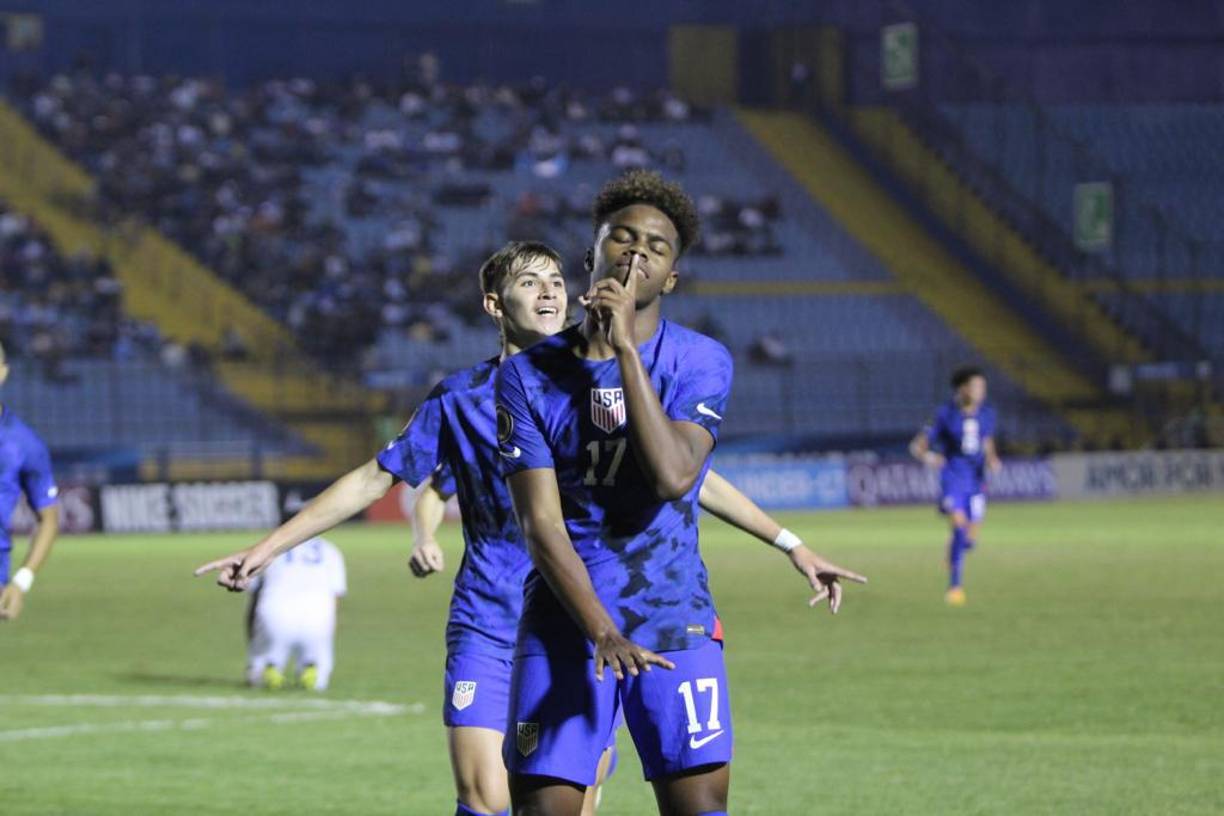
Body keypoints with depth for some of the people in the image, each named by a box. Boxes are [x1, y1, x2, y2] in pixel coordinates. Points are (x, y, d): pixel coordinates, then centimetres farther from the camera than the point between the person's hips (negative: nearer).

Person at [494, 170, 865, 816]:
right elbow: (541, 523, -7)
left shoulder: (700, 363, -1)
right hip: (565, 621, 0)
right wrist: (602, 631, -20)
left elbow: (672, 477, -20)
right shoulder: (528, 375, -1)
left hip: (675, 620, 0)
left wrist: (625, 347, -20)